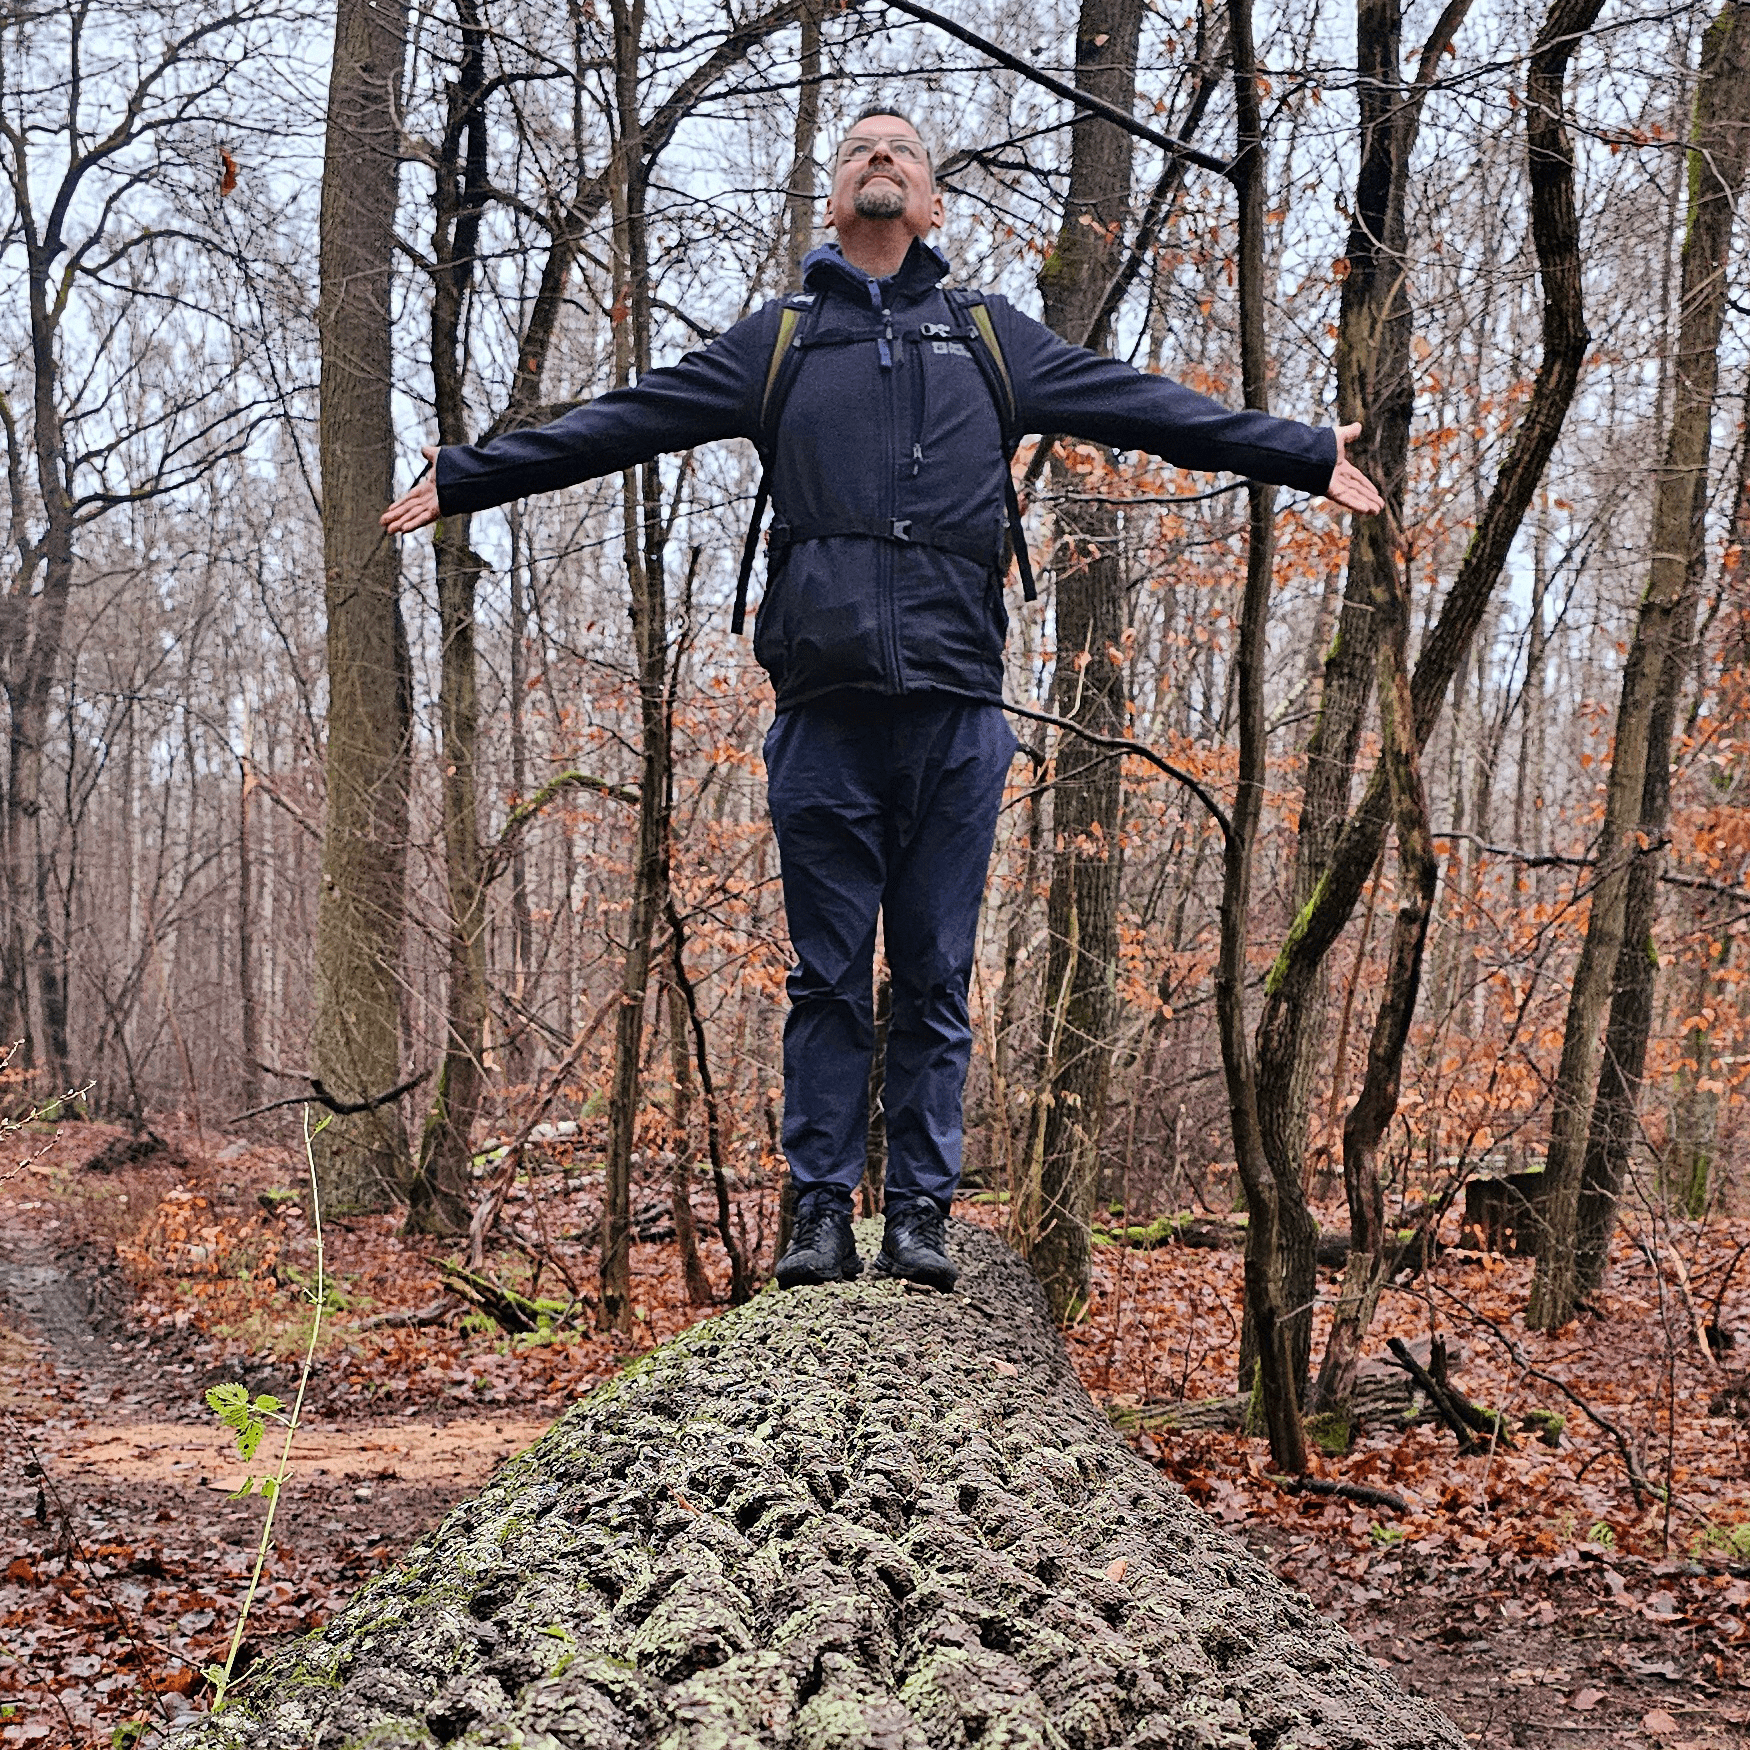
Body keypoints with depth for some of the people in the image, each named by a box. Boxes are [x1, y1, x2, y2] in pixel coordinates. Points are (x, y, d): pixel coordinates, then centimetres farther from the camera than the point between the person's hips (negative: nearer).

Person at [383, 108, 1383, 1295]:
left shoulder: (995, 338, 19)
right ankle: (822, 1213, 8)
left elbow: (1158, 410, 20)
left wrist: (1310, 459, 19)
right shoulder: (777, 341, 18)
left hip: (957, 713, 0)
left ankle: (923, 1214, 10)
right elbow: (613, 426, 20)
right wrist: (463, 479, 19)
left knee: (936, 979, 3)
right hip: (827, 711, 0)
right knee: (829, 977, 2)